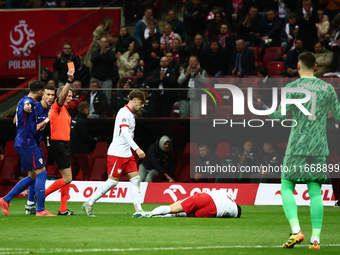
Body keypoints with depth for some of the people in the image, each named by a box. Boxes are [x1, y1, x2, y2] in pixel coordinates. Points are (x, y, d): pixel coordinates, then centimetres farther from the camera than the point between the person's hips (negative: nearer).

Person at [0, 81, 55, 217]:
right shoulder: (27, 101, -12)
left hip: (21, 143, 11)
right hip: (27, 143, -11)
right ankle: (40, 210, -12)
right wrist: (27, 107, -56)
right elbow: (26, 107, -38)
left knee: (33, 176, 12)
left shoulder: (24, 101, 20)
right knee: (41, 173, -11)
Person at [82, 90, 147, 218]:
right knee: (113, 181, -7)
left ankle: (138, 209, -6)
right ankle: (89, 204, 3)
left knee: (135, 178, -1)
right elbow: (124, 132, -26)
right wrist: (137, 148, -34)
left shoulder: (130, 114, 16)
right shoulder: (124, 112, -14)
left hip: (127, 154, 9)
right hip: (117, 153, -9)